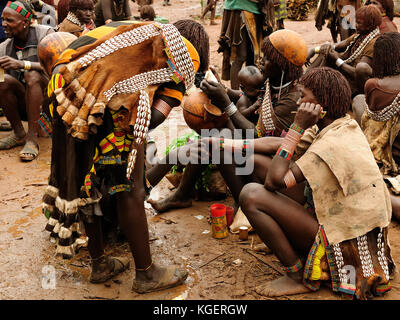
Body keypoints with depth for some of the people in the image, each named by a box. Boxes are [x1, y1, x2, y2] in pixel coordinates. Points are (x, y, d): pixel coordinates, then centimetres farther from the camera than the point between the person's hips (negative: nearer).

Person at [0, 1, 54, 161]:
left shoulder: (45, 33, -7)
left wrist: (22, 64, -33)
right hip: (24, 106, 4)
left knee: (32, 75, -30)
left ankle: (32, 138, -30)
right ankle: (18, 134, -8)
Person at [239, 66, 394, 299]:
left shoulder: (332, 145, -25)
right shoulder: (347, 125, 4)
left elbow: (275, 181, -28)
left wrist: (298, 126, -22)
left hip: (343, 246, -9)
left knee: (251, 195, -18)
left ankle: (299, 276, -6)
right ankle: (288, 244, 19)